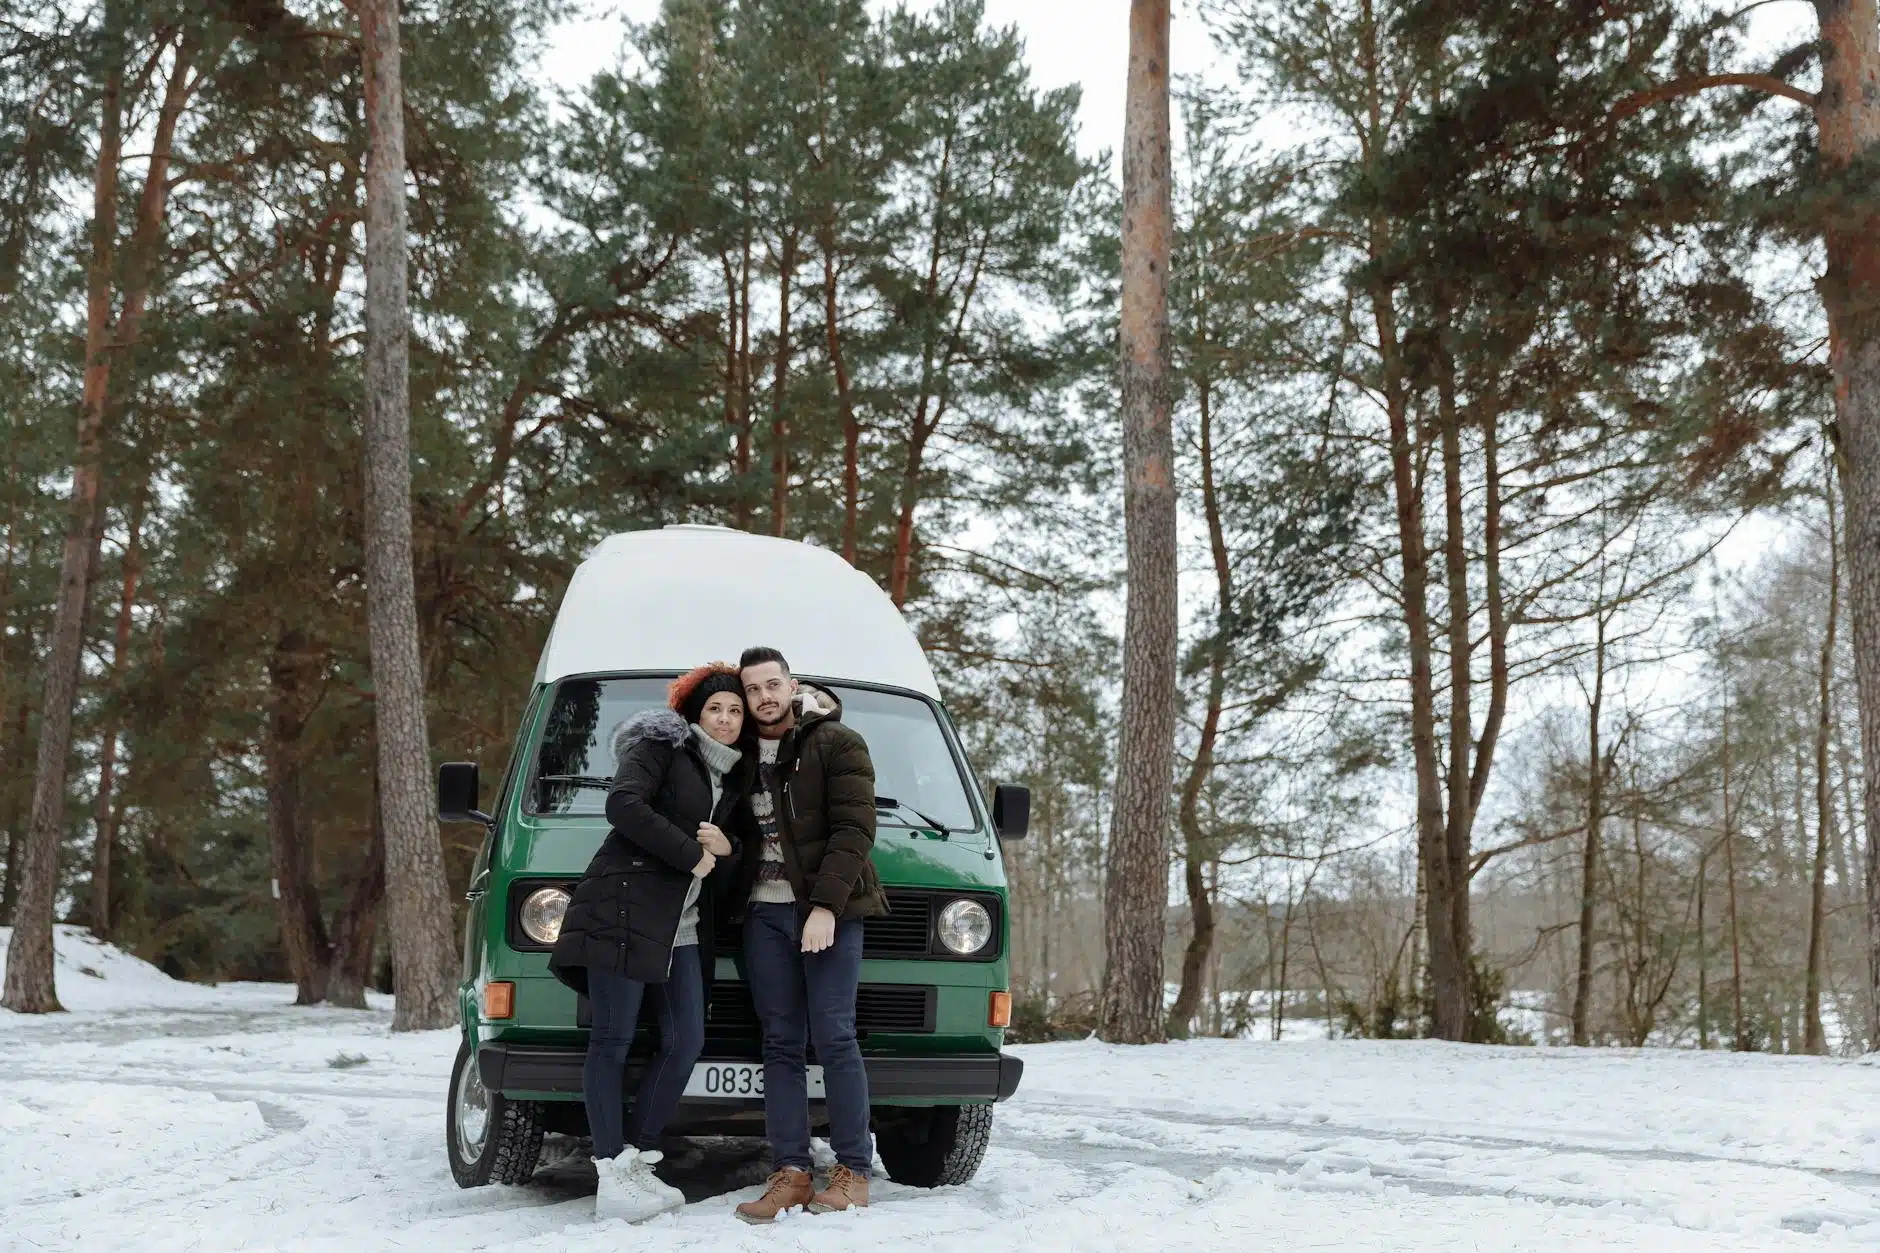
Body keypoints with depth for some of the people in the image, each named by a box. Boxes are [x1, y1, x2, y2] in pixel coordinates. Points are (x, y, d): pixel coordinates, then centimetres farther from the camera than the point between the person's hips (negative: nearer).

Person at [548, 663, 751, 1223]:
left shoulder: (735, 776, 21)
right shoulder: (662, 745, 0)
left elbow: (734, 855, 24)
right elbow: (624, 805, -16)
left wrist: (727, 848, -1)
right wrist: (692, 854, -12)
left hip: (683, 926, 8)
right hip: (623, 909, -8)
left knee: (685, 1043, 3)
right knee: (612, 1041, -6)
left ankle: (638, 1160, 13)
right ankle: (611, 1180, -6)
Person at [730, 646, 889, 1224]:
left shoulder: (838, 744, -3)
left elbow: (853, 830, -10)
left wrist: (826, 906, -18)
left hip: (828, 909, -5)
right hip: (765, 912, 5)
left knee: (833, 1038, -6)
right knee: (780, 1043, 3)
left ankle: (853, 1172, 1)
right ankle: (791, 1173, 5)